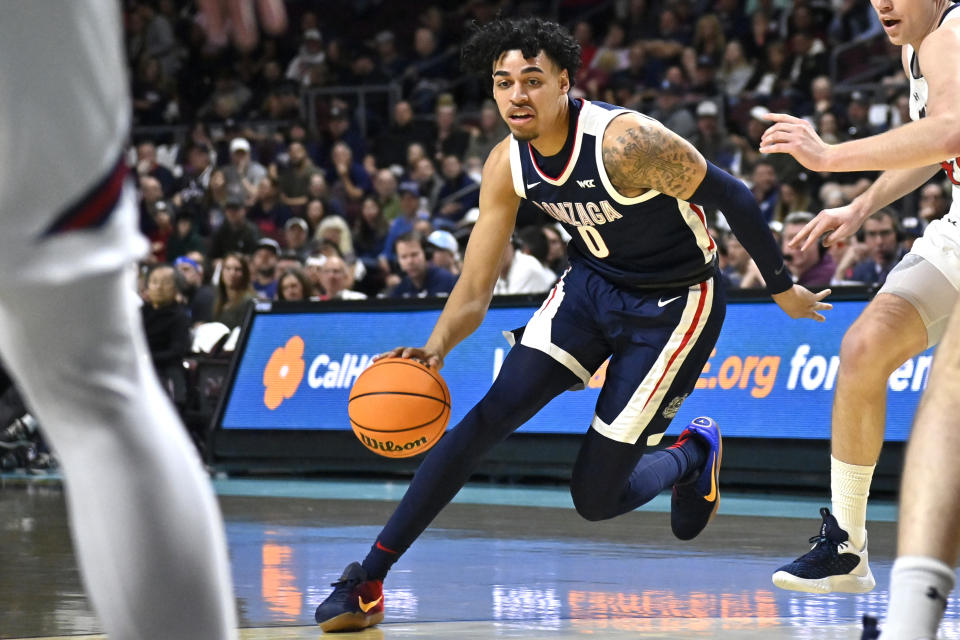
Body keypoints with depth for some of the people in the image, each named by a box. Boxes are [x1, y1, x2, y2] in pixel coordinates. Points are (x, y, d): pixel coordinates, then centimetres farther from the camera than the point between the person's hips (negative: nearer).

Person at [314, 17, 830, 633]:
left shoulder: (625, 142, -31)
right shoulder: (507, 166, -11)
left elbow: (732, 196, -20)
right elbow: (476, 287, -7)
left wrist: (782, 288, -9)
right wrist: (436, 349, -27)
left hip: (674, 303, -5)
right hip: (592, 284, 5)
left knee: (597, 498, -5)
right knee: (486, 419, -13)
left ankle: (696, 452, 28)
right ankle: (368, 581, -9)